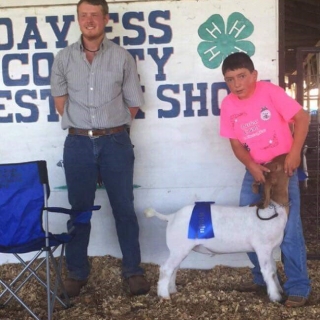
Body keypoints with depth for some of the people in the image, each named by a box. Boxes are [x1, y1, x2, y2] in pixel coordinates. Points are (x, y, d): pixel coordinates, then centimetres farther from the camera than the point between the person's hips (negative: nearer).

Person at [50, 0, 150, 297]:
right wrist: (81, 125, 8)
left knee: (124, 208, 5)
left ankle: (133, 270, 17)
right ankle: (77, 272, 21)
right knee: (79, 209, 9)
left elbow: (134, 103, 6)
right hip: (78, 143, 2)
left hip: (115, 142, -1)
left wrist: (111, 126, 7)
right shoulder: (64, 58, 4)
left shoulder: (122, 57, 0)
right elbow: (60, 102, 13)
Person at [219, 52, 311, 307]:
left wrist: (294, 152, -23)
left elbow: (302, 117, -14)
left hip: (283, 167, -5)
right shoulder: (228, 105, -2)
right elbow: (236, 143, 3)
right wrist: (252, 166, -13)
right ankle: (262, 277, 25)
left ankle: (298, 287, 4)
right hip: (254, 171, 5)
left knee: (288, 229, -7)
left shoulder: (270, 91, -15)